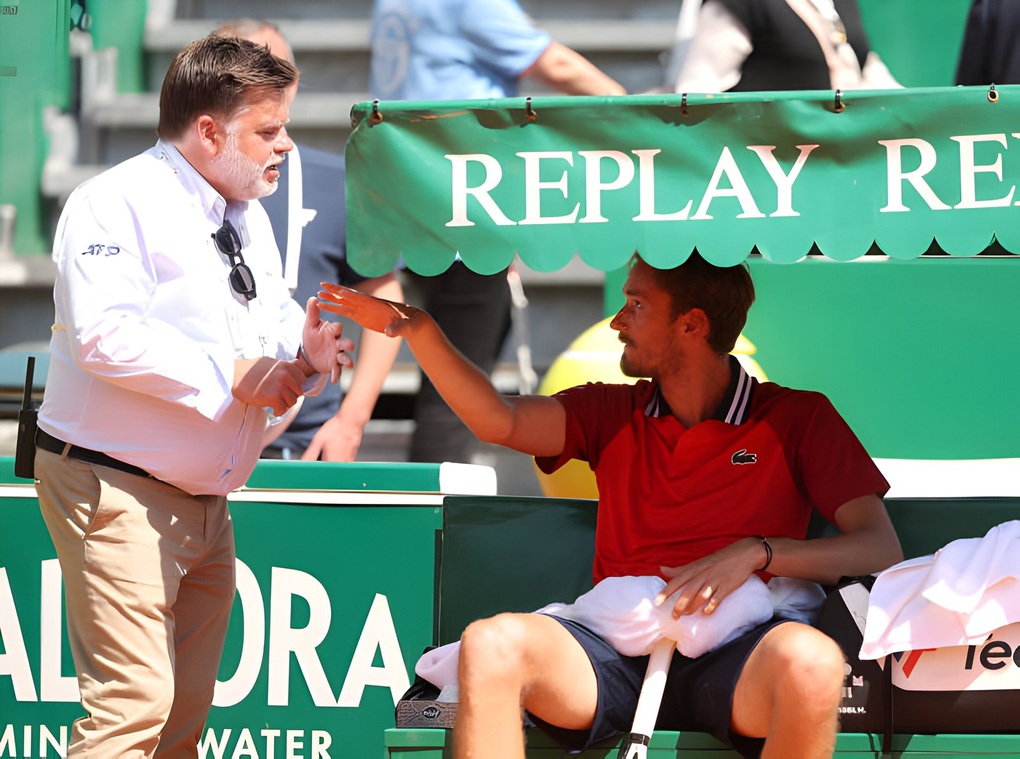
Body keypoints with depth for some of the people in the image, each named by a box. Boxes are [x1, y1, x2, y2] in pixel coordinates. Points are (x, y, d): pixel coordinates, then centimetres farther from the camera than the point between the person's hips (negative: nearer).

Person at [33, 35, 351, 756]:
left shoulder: (248, 219, 16)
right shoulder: (117, 203, -13)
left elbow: (275, 322, 22)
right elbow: (106, 335, -25)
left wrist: (304, 350, -3)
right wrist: (231, 374, -24)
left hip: (206, 501, 9)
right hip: (117, 493, -9)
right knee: (134, 700, -17)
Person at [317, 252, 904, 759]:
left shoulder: (798, 419, 12)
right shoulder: (613, 414, 23)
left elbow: (882, 550, 2)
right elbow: (498, 420, 8)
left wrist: (755, 553, -11)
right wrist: (419, 330, -4)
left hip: (734, 660, -3)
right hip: (617, 655, 3)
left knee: (811, 661, -39)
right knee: (491, 644, -29)